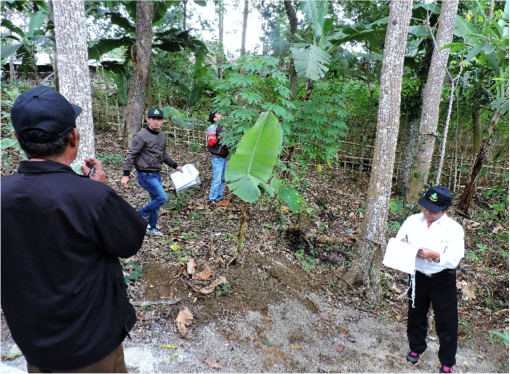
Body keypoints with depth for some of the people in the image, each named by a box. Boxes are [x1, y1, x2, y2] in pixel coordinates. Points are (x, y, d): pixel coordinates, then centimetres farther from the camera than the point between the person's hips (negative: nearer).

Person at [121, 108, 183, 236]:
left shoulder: (162, 136, 10)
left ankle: (152, 227, 27)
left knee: (156, 200, 12)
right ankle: (139, 216, 5)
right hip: (145, 175, -8)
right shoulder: (141, 136, -14)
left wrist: (175, 166, 18)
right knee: (162, 198, -12)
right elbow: (131, 155, -14)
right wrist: (125, 175, -18)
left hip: (157, 174, 8)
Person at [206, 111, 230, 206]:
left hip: (224, 157, 8)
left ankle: (219, 198, 19)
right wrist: (219, 138, -24)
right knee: (217, 179, -9)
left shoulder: (222, 127, 18)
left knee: (222, 179, 11)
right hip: (217, 157, -8)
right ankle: (212, 200, -3)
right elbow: (210, 142, -13)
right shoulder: (212, 128, -6)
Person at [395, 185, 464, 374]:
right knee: (416, 315, 20)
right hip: (418, 277, 3)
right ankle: (416, 348, 44)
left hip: (443, 280, -3)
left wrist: (435, 255, -35)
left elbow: (454, 260, -20)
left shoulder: (454, 229, -17)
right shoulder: (412, 221, -8)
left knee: (446, 322, 9)